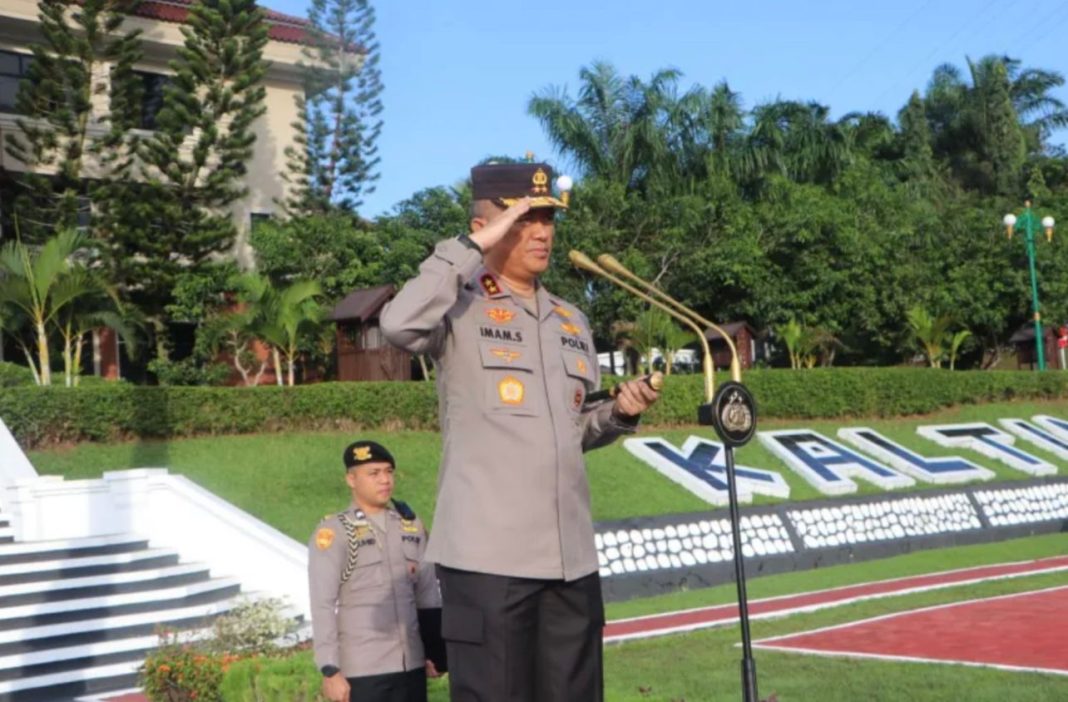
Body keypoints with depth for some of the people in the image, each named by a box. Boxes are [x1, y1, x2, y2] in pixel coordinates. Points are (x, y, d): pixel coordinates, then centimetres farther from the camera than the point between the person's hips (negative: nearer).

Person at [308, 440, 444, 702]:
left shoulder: (410, 524, 10)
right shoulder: (333, 533, -6)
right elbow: (322, 606, -9)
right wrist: (330, 670, -14)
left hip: (411, 664, 5)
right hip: (361, 670, -5)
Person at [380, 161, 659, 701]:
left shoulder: (572, 322, 17)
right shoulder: (460, 311, -3)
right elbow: (399, 325, -26)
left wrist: (619, 413, 4)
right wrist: (472, 248, -18)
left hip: (571, 556, 7)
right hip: (486, 555, -6)